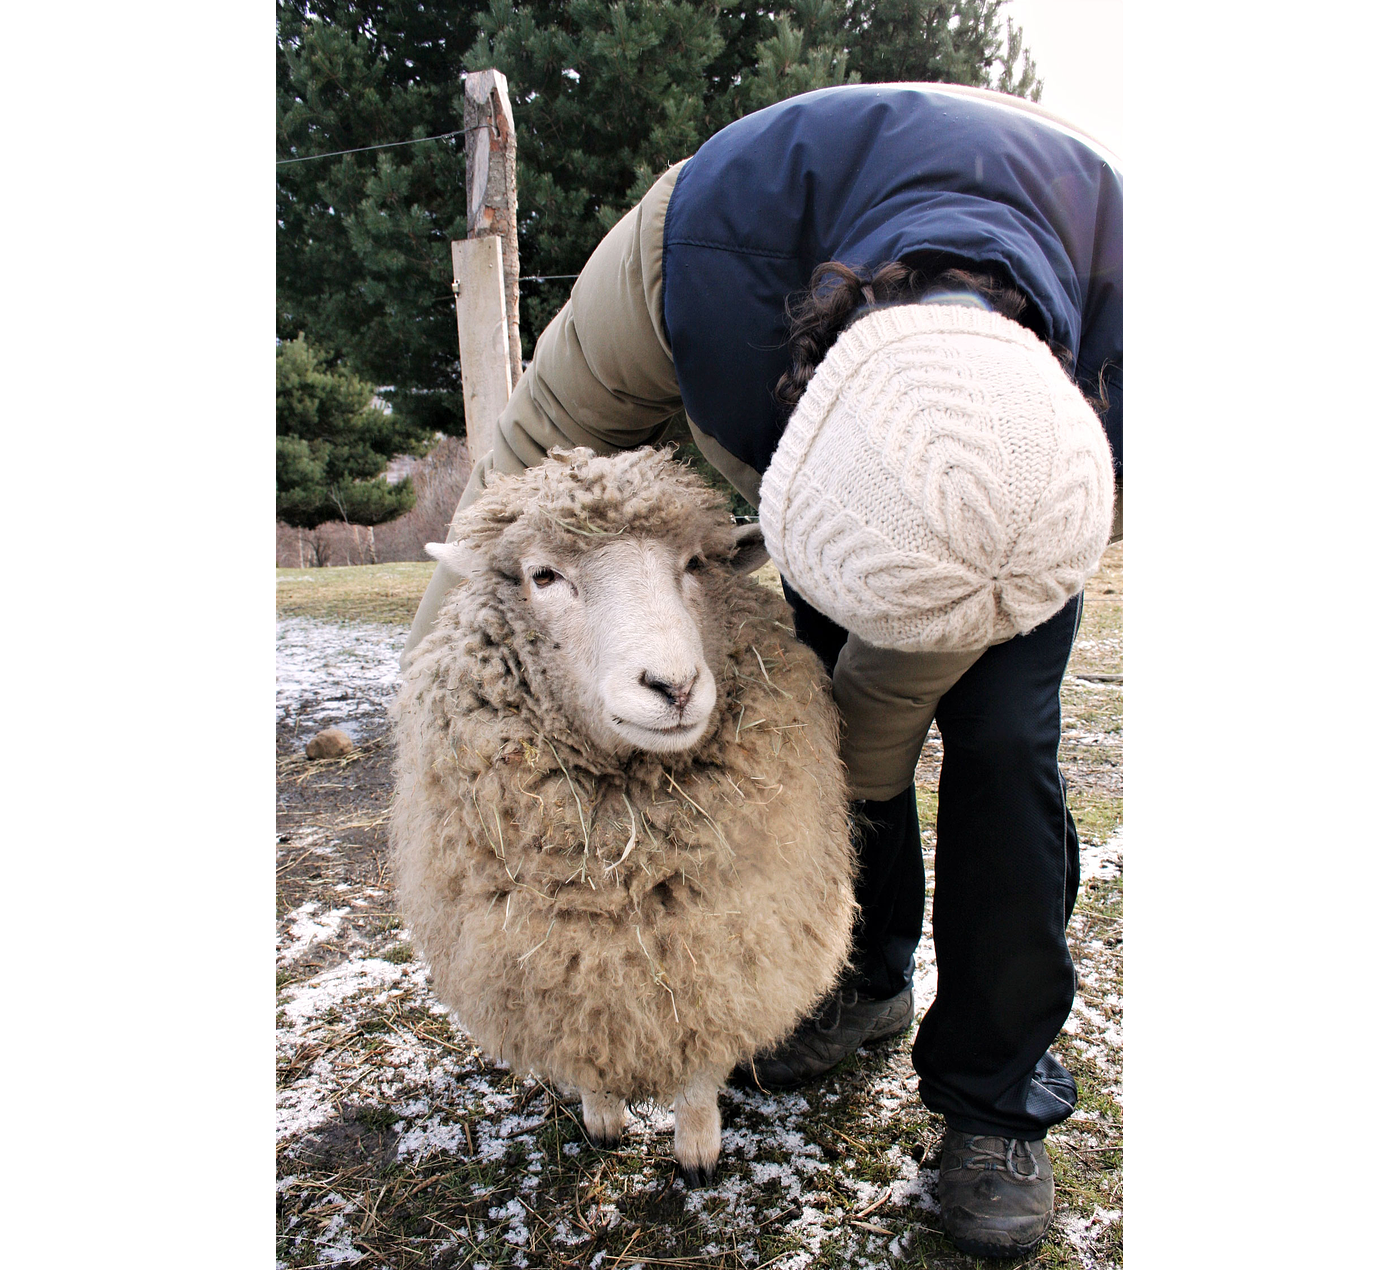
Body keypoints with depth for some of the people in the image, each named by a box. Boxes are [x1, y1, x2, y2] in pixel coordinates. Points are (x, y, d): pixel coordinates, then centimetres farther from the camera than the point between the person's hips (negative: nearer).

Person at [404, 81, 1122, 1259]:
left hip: (1035, 468, -1)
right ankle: (867, 982, 21)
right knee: (828, 695, -3)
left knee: (999, 745, -15)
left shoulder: (1105, 377, -40)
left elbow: (931, 620, -27)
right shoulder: (702, 245, -41)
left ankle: (995, 1094, 2)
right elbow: (541, 448, -25)